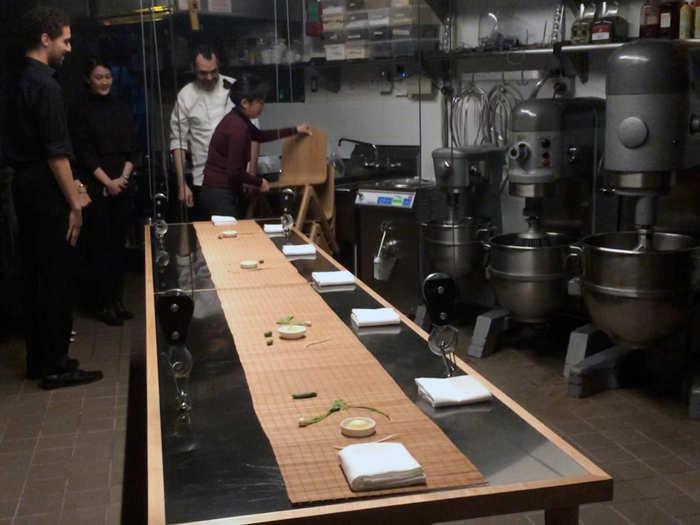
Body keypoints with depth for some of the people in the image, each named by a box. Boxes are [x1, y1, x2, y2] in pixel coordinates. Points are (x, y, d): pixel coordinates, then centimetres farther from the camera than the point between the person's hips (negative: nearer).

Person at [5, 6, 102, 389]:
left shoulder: (20, 82, 13)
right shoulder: (46, 87, -15)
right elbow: (56, 153, -19)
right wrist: (74, 203, -15)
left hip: (25, 186, 9)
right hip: (46, 194, -9)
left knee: (35, 276, 13)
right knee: (56, 279, -2)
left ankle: (38, 359, 22)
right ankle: (55, 367, 5)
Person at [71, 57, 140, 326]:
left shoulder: (121, 108, 13)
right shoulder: (82, 110, -1)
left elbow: (134, 146, 10)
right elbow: (83, 152, -6)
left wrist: (124, 177, -4)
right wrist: (107, 182, -11)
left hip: (123, 186, 4)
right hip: (96, 188, -4)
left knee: (119, 243, 6)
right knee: (100, 245, -3)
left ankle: (117, 300, 14)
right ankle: (104, 304, 4)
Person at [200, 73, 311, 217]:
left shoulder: (237, 119, 8)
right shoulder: (237, 127, -21)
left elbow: (259, 135, 28)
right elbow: (235, 171, -20)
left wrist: (295, 130, 33)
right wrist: (259, 182, -4)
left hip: (219, 192, 10)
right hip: (220, 195, -10)